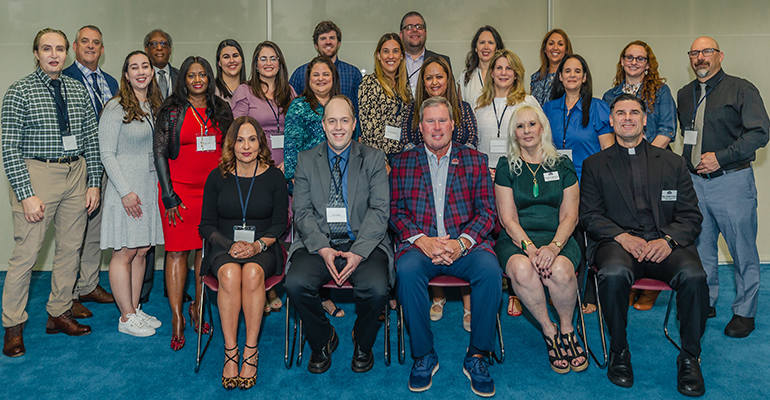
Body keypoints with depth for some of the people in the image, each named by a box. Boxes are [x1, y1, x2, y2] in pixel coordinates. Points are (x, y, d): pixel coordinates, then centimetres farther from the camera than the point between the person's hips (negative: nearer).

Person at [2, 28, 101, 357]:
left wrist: (94, 183, 3)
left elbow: (91, 140, 10)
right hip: (36, 173, -5)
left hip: (76, 173, 5)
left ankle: (59, 314, 27)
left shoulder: (78, 91, 9)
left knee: (71, 247, 11)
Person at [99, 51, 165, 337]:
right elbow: (106, 154, -11)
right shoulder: (116, 108, -8)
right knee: (124, 253, 0)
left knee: (142, 250, 11)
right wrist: (125, 191, -16)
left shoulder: (155, 107, 12)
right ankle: (126, 318, 9)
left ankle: (135, 309, 22)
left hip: (150, 187, 7)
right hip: (126, 188, -7)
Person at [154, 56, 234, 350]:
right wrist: (169, 196, -9)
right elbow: (159, 152, -3)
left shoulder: (221, 110, 10)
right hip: (180, 190, -3)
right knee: (177, 251, -2)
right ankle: (177, 318, 5)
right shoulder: (171, 111, 0)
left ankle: (198, 308, 22)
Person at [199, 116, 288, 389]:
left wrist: (258, 244, -14)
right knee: (230, 274, -33)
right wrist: (230, 244, -12)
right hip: (224, 247, 1)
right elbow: (206, 225, 7)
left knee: (252, 273, -34)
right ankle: (230, 351, -22)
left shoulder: (274, 177, 5)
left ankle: (251, 351, -23)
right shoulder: (217, 177, 7)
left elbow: (280, 224, 4)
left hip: (263, 249, 0)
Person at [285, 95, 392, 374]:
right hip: (318, 243, 1)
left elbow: (379, 210, -2)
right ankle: (322, 341, 5)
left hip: (363, 243, -1)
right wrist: (323, 249, -13)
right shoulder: (306, 160, 10)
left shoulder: (373, 158, 7)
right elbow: (302, 212, 4)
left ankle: (363, 344, 6)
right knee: (296, 283, -26)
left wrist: (358, 252, -16)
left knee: (376, 288, -28)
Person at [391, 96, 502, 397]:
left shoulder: (475, 160, 13)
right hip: (420, 244, 0)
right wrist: (421, 240, -13)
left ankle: (476, 356, -11)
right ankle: (423, 355, -11)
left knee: (490, 270, -30)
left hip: (465, 244, 0)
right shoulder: (402, 163, 14)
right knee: (407, 271, -32)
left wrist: (462, 242, -13)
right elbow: (395, 211, 6)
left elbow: (486, 211, 5)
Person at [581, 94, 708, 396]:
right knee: (614, 273, -35)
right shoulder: (595, 164, 15)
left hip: (664, 244, 2)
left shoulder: (672, 163, 18)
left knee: (693, 275, -30)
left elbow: (691, 217, 10)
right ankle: (619, 353, -10)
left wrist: (668, 240, -12)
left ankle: (689, 359, -7)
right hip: (617, 243, -1)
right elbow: (589, 215, 4)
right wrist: (622, 237, -14)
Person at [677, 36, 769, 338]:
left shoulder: (741, 90, -2)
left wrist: (720, 157, -16)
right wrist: (691, 162, 11)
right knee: (700, 247, 10)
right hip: (694, 181, 5)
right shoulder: (685, 95, 14)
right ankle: (705, 303, 24)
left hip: (732, 181, -5)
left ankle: (744, 312, 15)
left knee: (743, 251, 2)